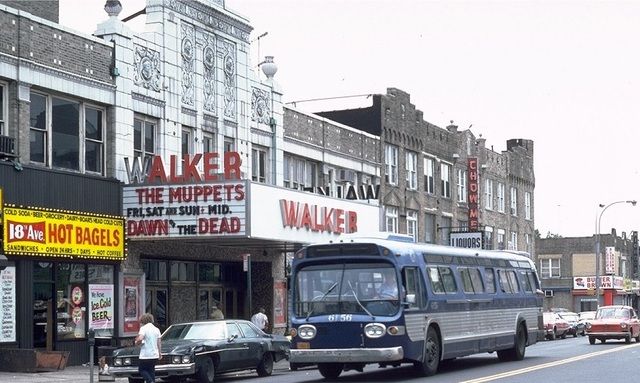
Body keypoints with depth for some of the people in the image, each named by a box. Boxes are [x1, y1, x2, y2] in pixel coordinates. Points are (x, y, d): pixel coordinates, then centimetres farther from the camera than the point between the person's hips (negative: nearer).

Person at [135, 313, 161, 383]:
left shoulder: (143, 328, -9)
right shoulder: (156, 329, 9)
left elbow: (140, 339, -24)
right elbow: (159, 343, 10)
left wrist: (137, 342, -2)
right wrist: (159, 353, 17)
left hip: (145, 355, -6)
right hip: (154, 355, 6)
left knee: (141, 370, 7)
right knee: (151, 371, 16)